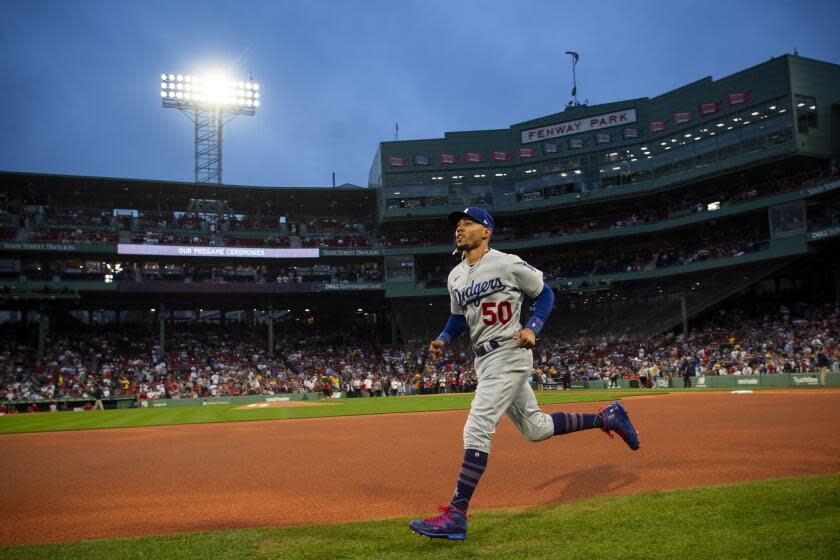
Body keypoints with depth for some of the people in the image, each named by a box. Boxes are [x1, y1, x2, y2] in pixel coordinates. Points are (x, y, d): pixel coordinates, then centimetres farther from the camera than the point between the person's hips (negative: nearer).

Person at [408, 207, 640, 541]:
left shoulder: (508, 264, -9)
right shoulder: (455, 277, 11)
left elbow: (545, 294, 2)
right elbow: (458, 318, 22)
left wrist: (533, 327, -14)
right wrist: (443, 339, 3)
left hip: (508, 355, -8)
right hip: (484, 361, 8)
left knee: (476, 431, -16)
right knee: (535, 428, 15)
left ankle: (455, 516, -13)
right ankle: (606, 417, 32)